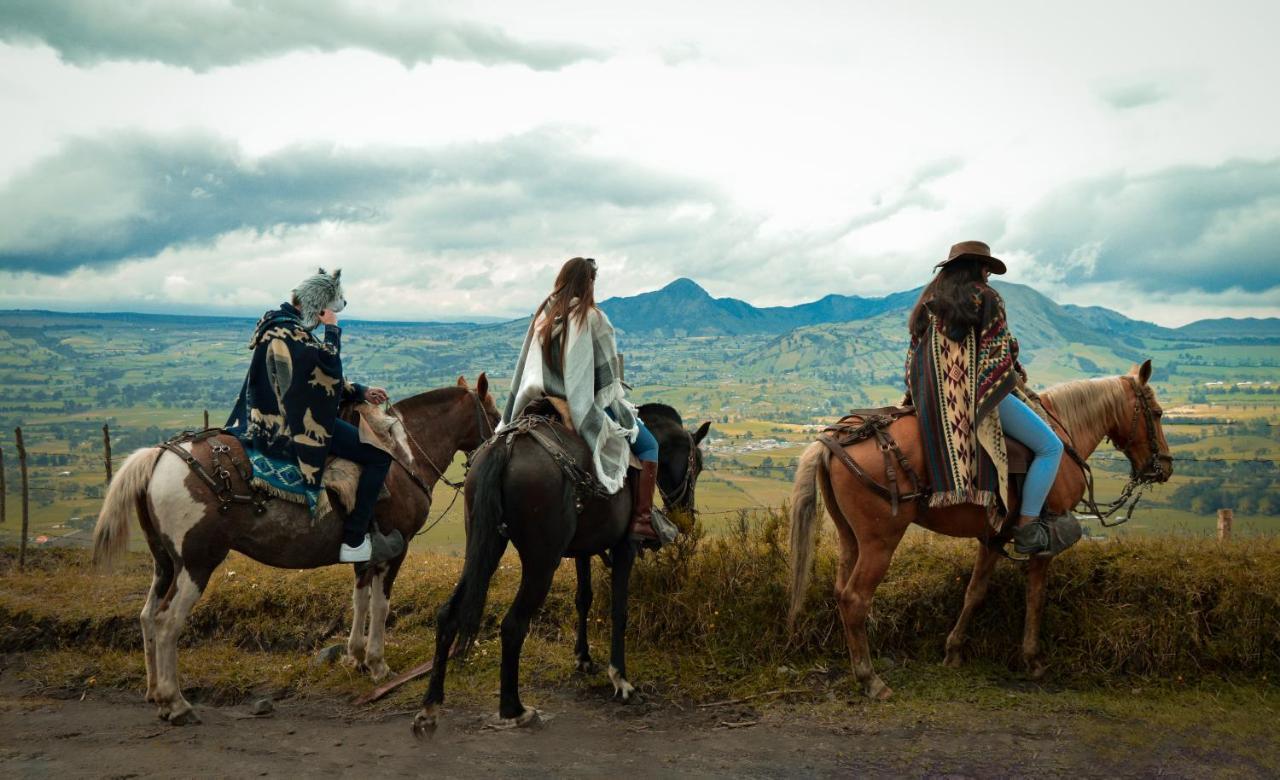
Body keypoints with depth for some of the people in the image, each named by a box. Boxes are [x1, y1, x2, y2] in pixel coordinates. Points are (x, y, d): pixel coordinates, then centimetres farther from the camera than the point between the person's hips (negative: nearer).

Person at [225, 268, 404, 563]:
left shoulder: (281, 324, 13)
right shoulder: (289, 333, -20)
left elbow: (319, 376, 19)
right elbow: (329, 367, -23)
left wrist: (360, 392, 17)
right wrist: (332, 329, -12)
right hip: (288, 430, -11)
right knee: (379, 455, -9)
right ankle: (354, 541, -7)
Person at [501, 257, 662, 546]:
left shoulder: (543, 316, 4)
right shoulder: (593, 318, -13)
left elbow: (524, 371, 6)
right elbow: (607, 372, -10)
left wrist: (509, 418, 12)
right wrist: (617, 399, 7)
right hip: (589, 405, -6)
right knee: (648, 446, 8)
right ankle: (642, 519, -5)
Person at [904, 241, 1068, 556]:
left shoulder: (927, 302, 17)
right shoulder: (986, 297, -1)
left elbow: (915, 352, 17)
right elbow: (1001, 351, -4)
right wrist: (1014, 374, 14)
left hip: (931, 399, 8)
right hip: (983, 391, -8)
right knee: (1050, 447, -2)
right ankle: (1027, 530, -11)